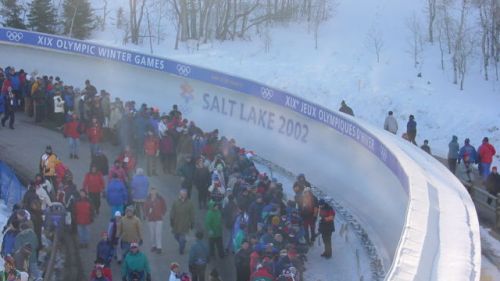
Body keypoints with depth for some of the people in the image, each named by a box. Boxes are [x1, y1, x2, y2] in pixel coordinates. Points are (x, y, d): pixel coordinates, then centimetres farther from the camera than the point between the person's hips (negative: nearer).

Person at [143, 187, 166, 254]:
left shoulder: (160, 199, -5)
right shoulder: (148, 199, 0)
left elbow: (164, 207, 3)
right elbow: (145, 208, 8)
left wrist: (162, 214, -2)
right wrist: (146, 216, 1)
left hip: (159, 219, -3)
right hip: (151, 219, 3)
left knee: (158, 233, -6)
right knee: (152, 233, 9)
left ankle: (159, 247, -4)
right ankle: (154, 245, 23)